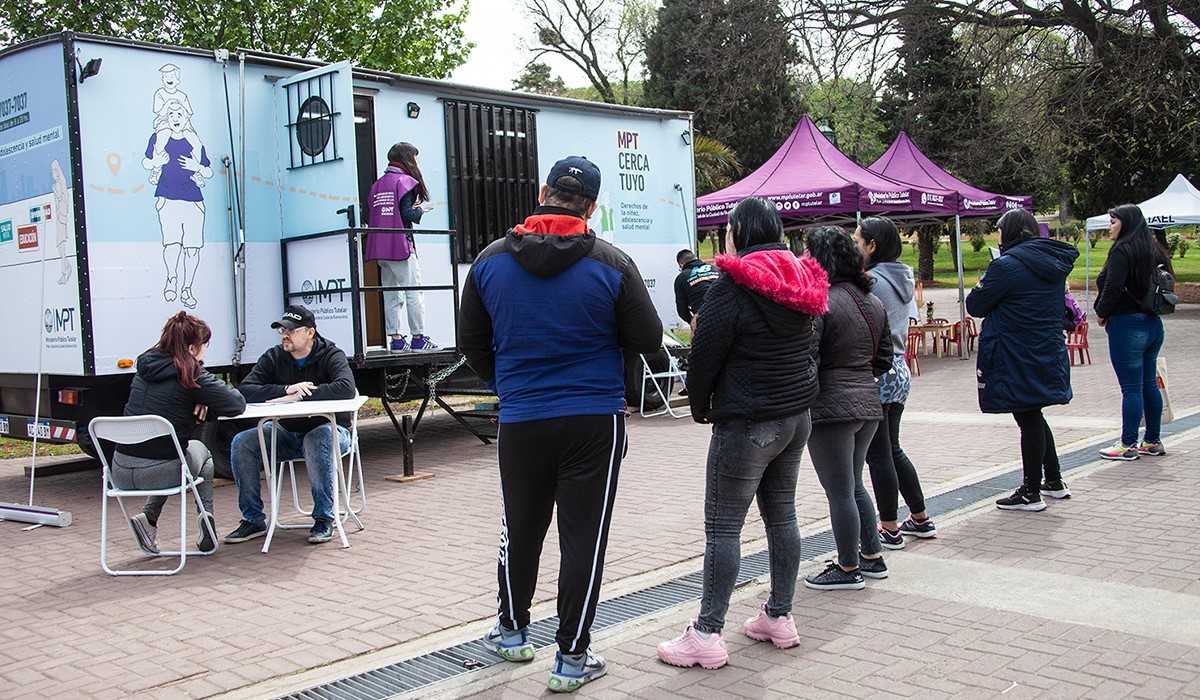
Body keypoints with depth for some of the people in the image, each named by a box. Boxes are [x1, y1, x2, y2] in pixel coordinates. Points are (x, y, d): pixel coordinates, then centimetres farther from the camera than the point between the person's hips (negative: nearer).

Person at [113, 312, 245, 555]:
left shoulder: (145, 368, 9)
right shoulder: (190, 374, -11)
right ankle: (206, 517, 17)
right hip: (158, 473, -5)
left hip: (120, 474, 5)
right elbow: (237, 405, -11)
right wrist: (205, 404, 8)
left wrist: (200, 400, 4)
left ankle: (148, 518, 20)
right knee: (200, 450, 29)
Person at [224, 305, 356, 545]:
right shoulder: (274, 358, 1)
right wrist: (286, 390, -27)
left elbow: (346, 388, -31)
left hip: (331, 429, -5)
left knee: (318, 439, -39)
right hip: (287, 432, 5)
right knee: (242, 442, -15)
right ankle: (253, 520, -6)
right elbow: (244, 390, -13)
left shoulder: (331, 355, -10)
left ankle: (324, 518, -26)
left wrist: (301, 394, -29)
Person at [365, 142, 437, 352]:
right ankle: (418, 338, -1)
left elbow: (369, 217, 13)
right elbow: (407, 213, -16)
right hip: (400, 246, -7)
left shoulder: (377, 184, 16)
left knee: (391, 295, 9)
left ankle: (396, 339, 10)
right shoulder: (405, 181, -6)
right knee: (414, 293, -2)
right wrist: (421, 209, 2)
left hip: (380, 248, 7)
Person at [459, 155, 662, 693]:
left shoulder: (490, 260, -2)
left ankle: (512, 630, 37)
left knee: (520, 530, 19)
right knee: (583, 537, 6)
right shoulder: (612, 264, -10)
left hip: (520, 421, 3)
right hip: (594, 421, -2)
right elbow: (648, 339, -3)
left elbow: (472, 343, 7)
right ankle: (572, 658, 13)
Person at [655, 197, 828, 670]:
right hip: (797, 417, 8)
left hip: (746, 423, -8)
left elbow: (704, 356, -12)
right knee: (782, 515, 16)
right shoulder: (800, 281, 8)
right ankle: (780, 618, 24)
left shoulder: (733, 287, -16)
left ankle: (707, 635, 0)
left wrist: (700, 408, 2)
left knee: (723, 526, -3)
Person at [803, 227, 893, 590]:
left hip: (832, 409, -9)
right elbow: (883, 359, 16)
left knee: (840, 492, 3)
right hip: (868, 404, 9)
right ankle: (873, 556, 29)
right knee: (854, 484, 22)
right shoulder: (873, 302, 9)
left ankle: (848, 569, 15)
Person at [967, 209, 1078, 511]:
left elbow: (975, 306, -12)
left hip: (1018, 358, -8)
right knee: (1033, 416, 20)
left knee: (1028, 420, 0)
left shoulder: (1007, 265, -17)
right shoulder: (1052, 263, 7)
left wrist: (982, 286, 10)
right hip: (1049, 353, 8)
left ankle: (1031, 493, 9)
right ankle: (1054, 482, 29)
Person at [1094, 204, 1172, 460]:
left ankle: (1128, 445, 1)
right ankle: (1153, 441, 21)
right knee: (1149, 384, 14)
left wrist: (1102, 313, -5)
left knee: (1131, 388, -5)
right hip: (1153, 323, 9)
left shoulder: (1123, 250, -14)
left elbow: (1113, 288, -21)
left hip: (1127, 324, -9)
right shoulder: (1154, 249, 12)